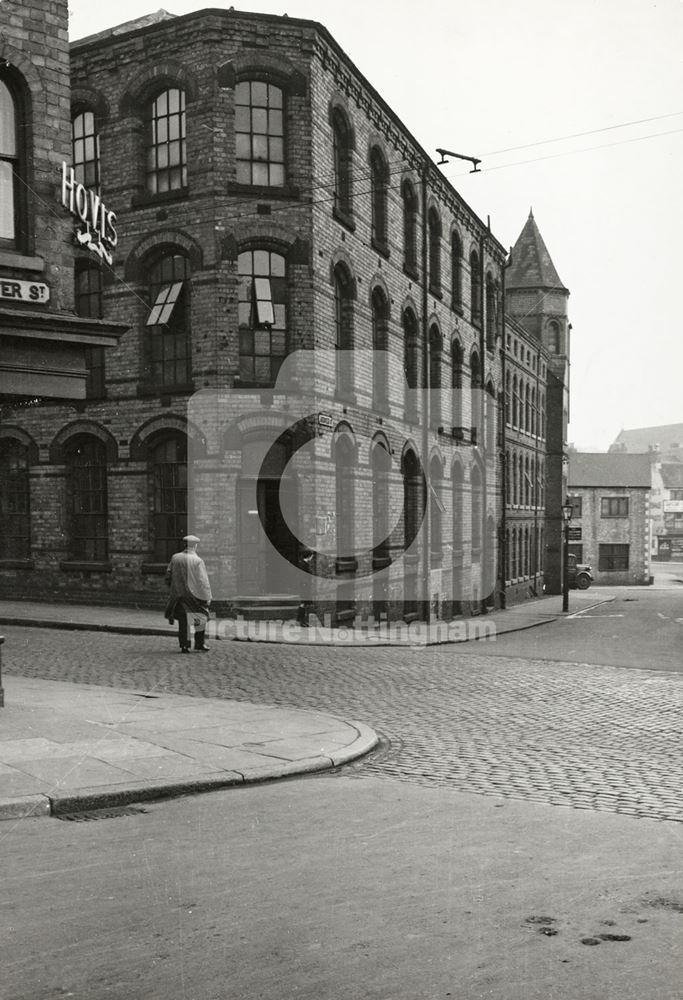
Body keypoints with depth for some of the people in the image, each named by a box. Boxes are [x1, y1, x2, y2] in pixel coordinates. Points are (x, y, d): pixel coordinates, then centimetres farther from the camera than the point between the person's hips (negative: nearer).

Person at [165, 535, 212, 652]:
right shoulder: (197, 561, -14)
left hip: (178, 594, 3)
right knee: (201, 618, 15)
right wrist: (208, 597, -9)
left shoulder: (175, 558, -2)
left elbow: (168, 576, 6)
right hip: (194, 595, -3)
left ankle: (184, 645, 6)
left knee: (183, 621, 11)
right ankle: (199, 644, 15)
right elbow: (203, 581, -14)